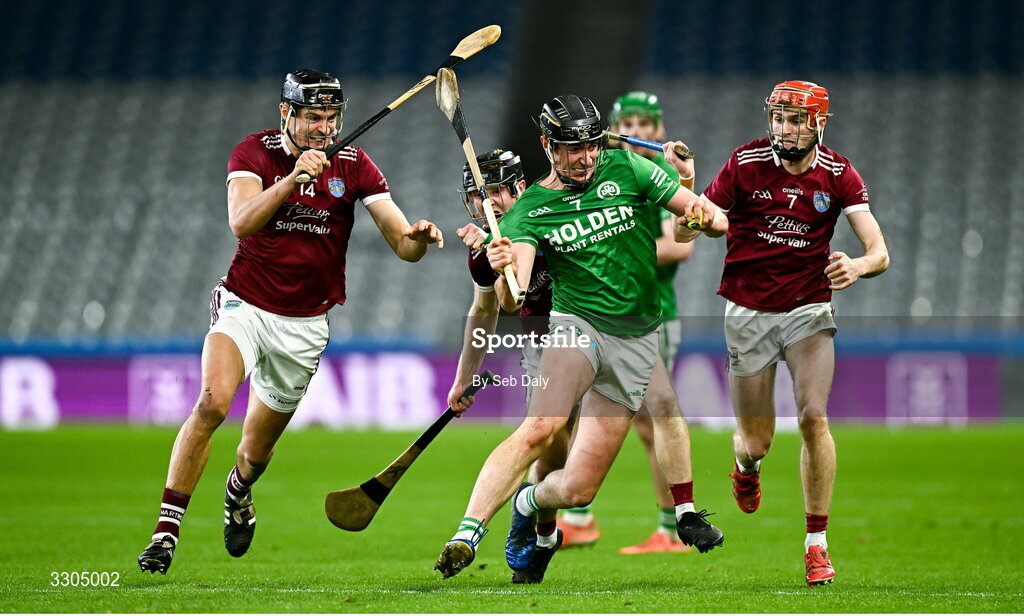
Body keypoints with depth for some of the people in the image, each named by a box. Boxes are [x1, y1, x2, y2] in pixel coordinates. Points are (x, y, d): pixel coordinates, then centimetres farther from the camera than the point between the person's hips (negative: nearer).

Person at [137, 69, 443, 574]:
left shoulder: (354, 165, -4)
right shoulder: (254, 153, -8)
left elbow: (402, 244, -9)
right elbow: (241, 223, -26)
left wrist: (418, 238, -32)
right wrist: (293, 177, -38)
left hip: (304, 324, 2)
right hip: (245, 305, -2)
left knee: (258, 447, 12)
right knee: (212, 403, -27)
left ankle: (239, 494, 50)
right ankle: (166, 531, -22)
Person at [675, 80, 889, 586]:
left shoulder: (838, 175, -5)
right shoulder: (746, 163, -7)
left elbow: (879, 253, -10)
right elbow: (683, 231, -5)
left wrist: (860, 266, -33)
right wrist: (693, 214, -30)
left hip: (808, 309, 0)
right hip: (748, 312, 0)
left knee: (814, 417, -19)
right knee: (756, 441, 2)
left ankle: (816, 543, -6)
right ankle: (745, 466, 43)